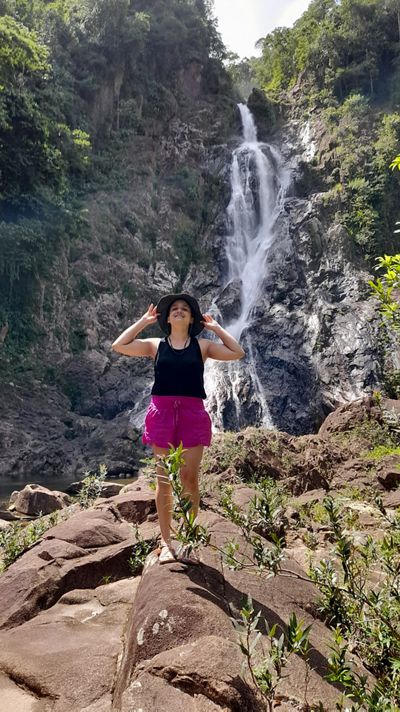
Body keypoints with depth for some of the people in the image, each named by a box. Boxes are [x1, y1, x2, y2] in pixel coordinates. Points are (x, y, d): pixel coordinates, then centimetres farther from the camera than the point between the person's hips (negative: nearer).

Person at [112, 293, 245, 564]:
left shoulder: (202, 346, 11)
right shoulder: (155, 345, 12)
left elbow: (238, 352, 4)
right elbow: (119, 346, 3)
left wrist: (215, 327, 9)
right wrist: (144, 321, 10)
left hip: (192, 413, 0)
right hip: (162, 412, 0)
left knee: (190, 480, 1)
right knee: (164, 481, 4)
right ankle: (166, 543, 15)